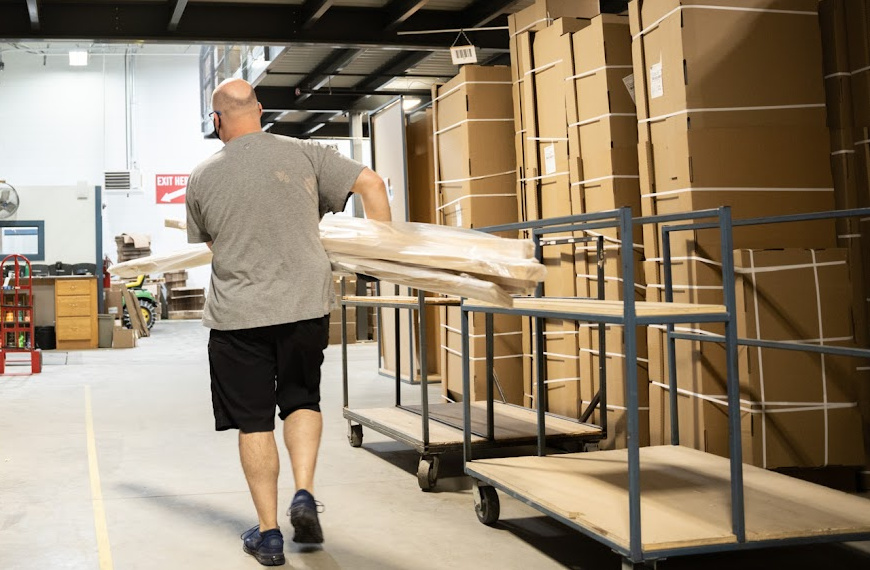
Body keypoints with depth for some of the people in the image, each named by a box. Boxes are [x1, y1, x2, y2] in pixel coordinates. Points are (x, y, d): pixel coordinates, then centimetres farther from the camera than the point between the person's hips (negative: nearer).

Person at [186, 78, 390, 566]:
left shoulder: (202, 178, 1)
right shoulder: (303, 154, -1)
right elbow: (371, 183, -2)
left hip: (238, 315, -1)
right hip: (306, 305, 1)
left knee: (254, 422, 8)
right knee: (302, 400, 22)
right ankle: (305, 494, 4)